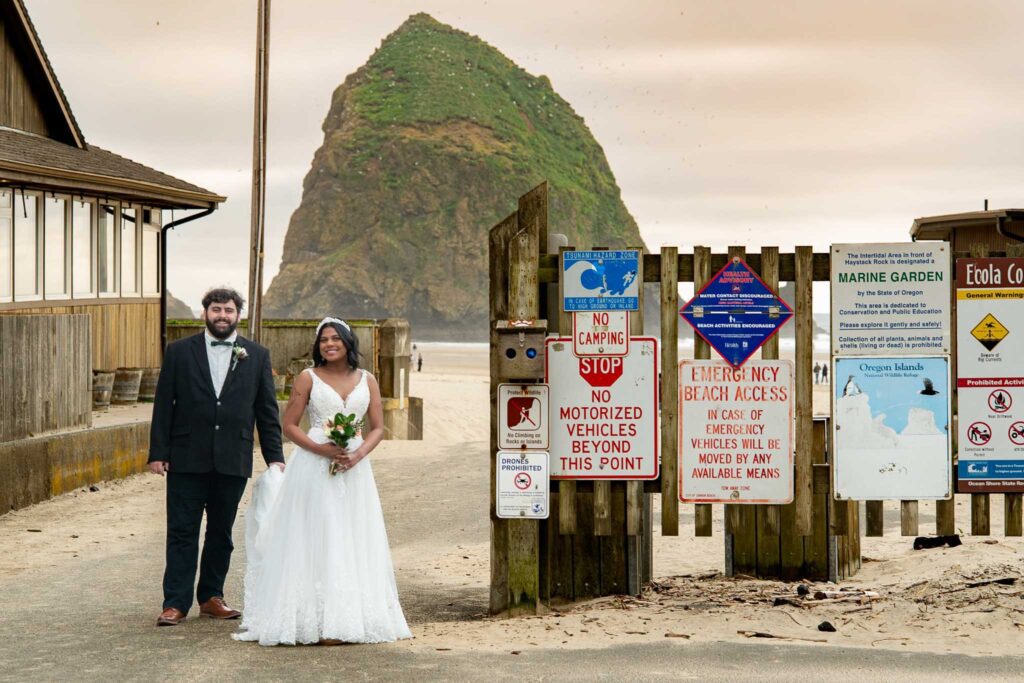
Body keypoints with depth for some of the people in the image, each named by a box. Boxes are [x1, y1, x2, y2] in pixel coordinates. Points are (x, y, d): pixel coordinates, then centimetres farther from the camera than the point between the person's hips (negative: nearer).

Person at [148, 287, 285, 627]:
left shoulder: (257, 356, 7)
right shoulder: (179, 352, 4)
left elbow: (267, 410, 8)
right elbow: (163, 405, 3)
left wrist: (274, 456, 3)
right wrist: (158, 453, -4)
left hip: (233, 460, 2)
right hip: (187, 459, -1)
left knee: (221, 533, 10)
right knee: (182, 533, -1)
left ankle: (211, 597, 21)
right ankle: (175, 603, 2)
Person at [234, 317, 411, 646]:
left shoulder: (367, 380, 9)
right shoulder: (308, 379, 2)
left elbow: (377, 427, 8)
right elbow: (289, 425, -2)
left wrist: (358, 454, -11)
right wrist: (322, 449, -15)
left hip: (354, 469, 3)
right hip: (314, 468, -3)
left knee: (352, 542, 3)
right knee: (314, 542, -4)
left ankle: (347, 618, 8)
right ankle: (315, 618, -3)